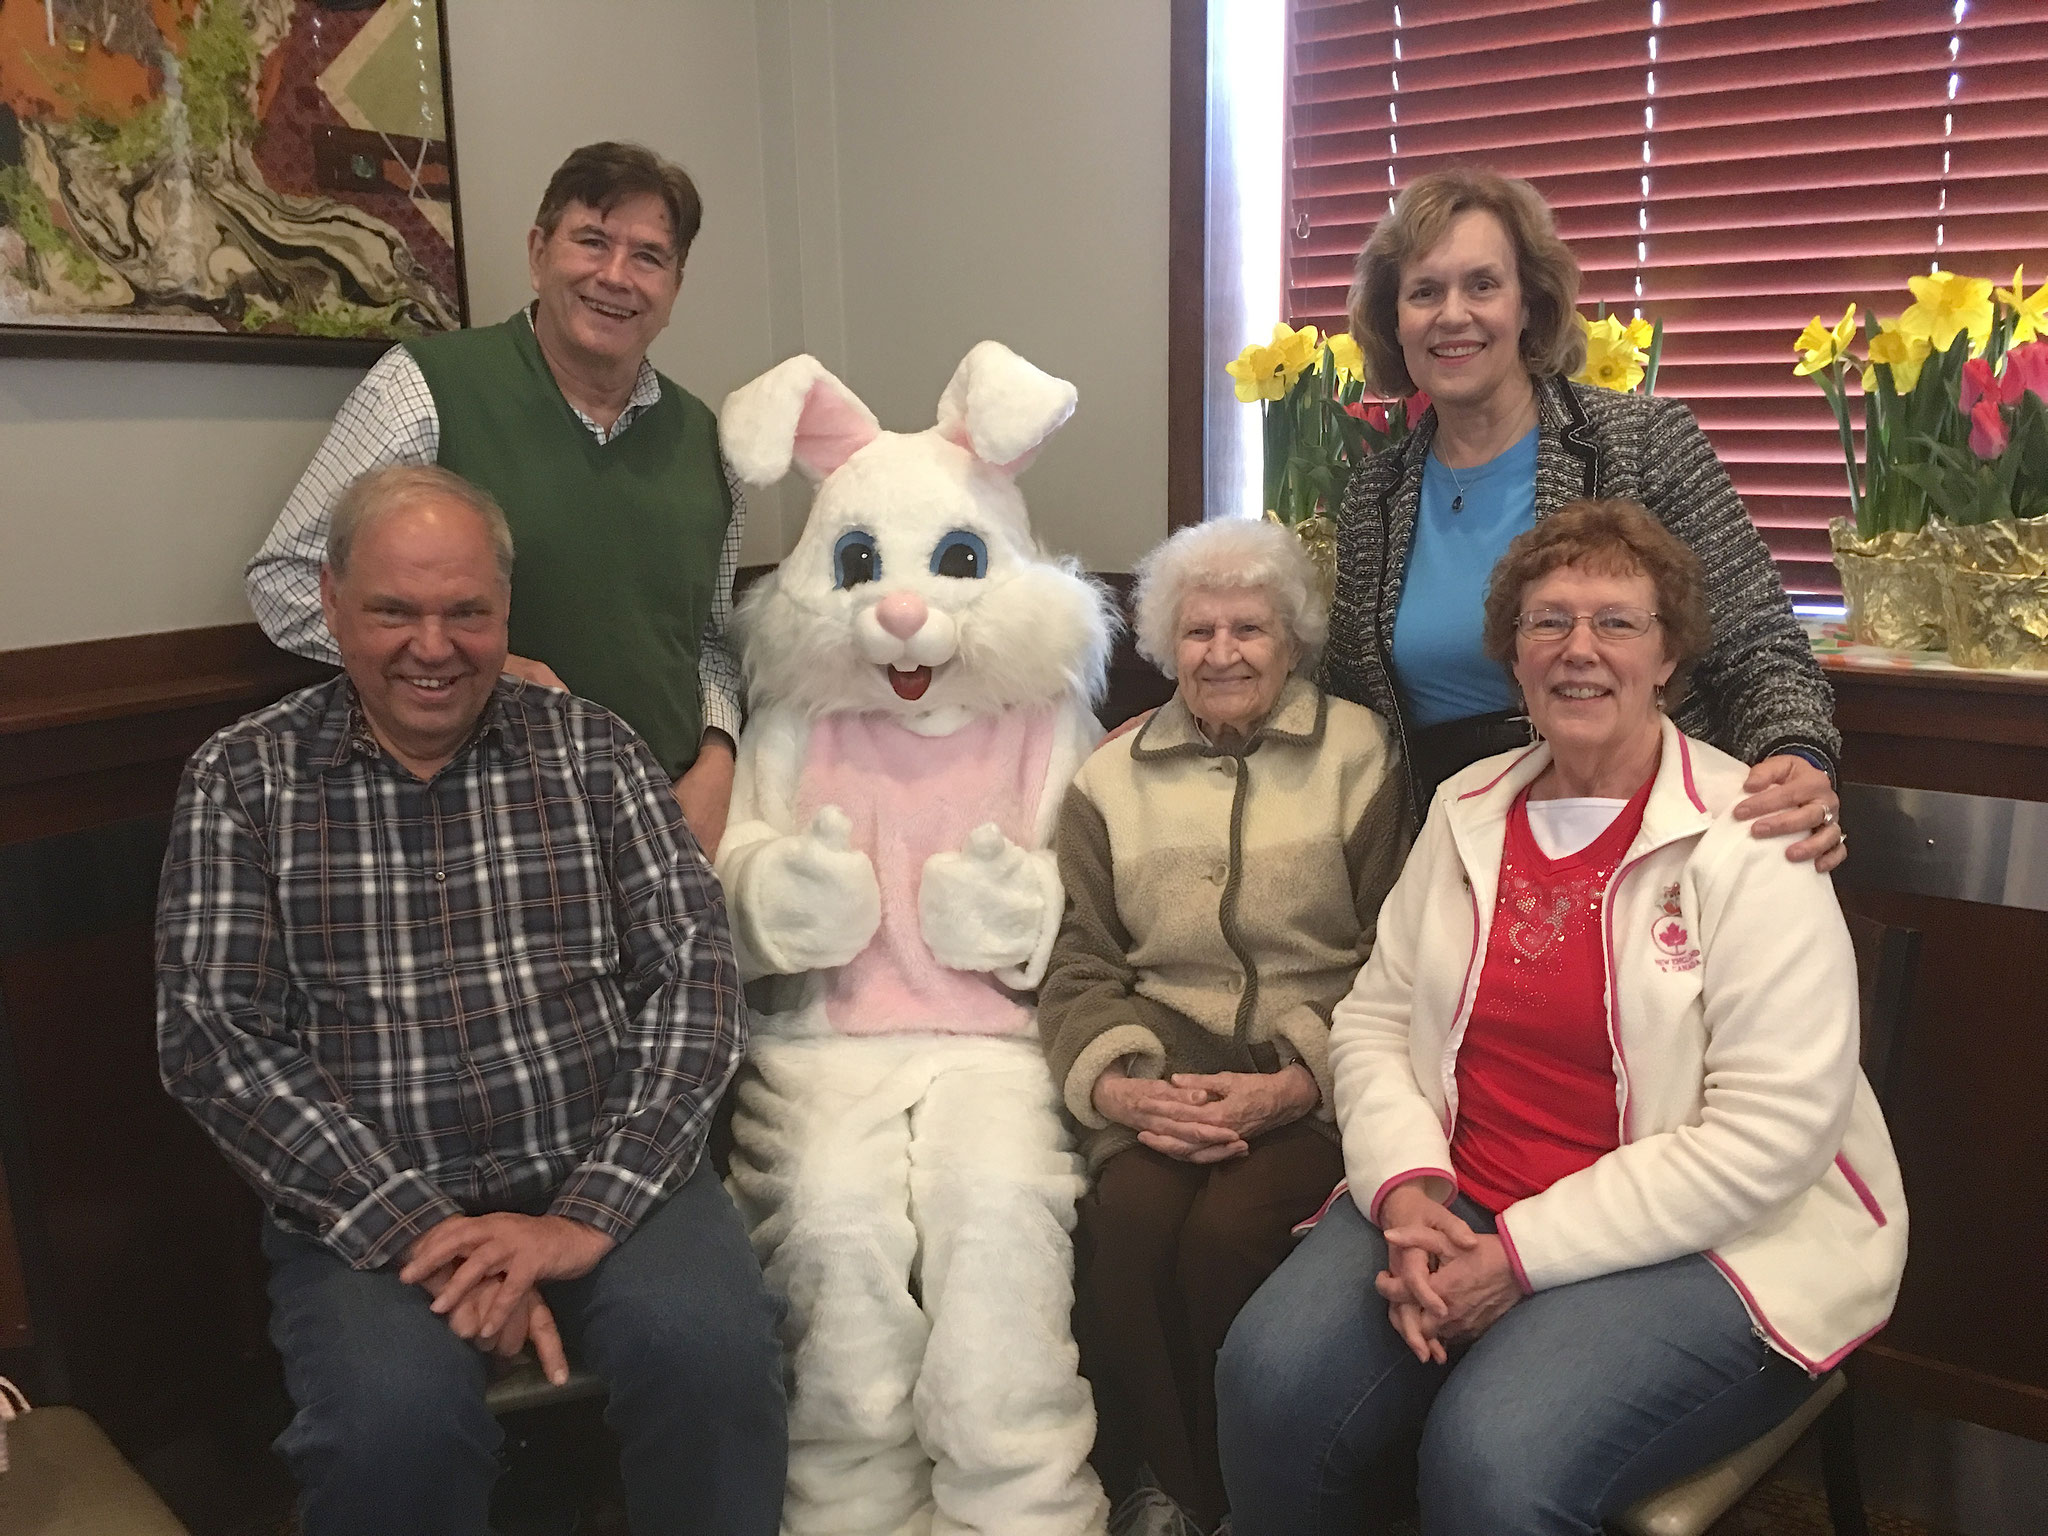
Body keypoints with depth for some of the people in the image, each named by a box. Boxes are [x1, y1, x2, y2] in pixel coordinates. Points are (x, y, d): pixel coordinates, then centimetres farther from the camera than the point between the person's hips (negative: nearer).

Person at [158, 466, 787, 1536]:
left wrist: (590, 1212, -14)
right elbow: (211, 1036, -3)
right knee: (394, 1415, -30)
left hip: (607, 1180, 1)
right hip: (366, 1206, 0)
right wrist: (418, 1230, -15)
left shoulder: (588, 747, 7)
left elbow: (696, 970, -1)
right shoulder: (243, 778, 6)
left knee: (709, 1344, -28)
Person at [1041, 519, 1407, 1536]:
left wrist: (1295, 1083, -16)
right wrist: (1115, 1083, -12)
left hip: (1315, 1077, -2)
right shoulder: (1111, 779, 13)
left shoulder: (1359, 753, 5)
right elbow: (1079, 966, 8)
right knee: (1127, 1217, -27)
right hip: (1165, 1061, 2)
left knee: (1226, 1230, -27)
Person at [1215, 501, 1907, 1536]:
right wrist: (1407, 1189, -12)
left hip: (1705, 1244, -4)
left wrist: (1524, 1254, -18)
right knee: (1270, 1379, -19)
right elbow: (1373, 1018, 7)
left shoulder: (1749, 840, -10)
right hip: (1460, 1208, 5)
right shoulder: (1468, 809, 8)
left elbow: (1771, 1133, -16)